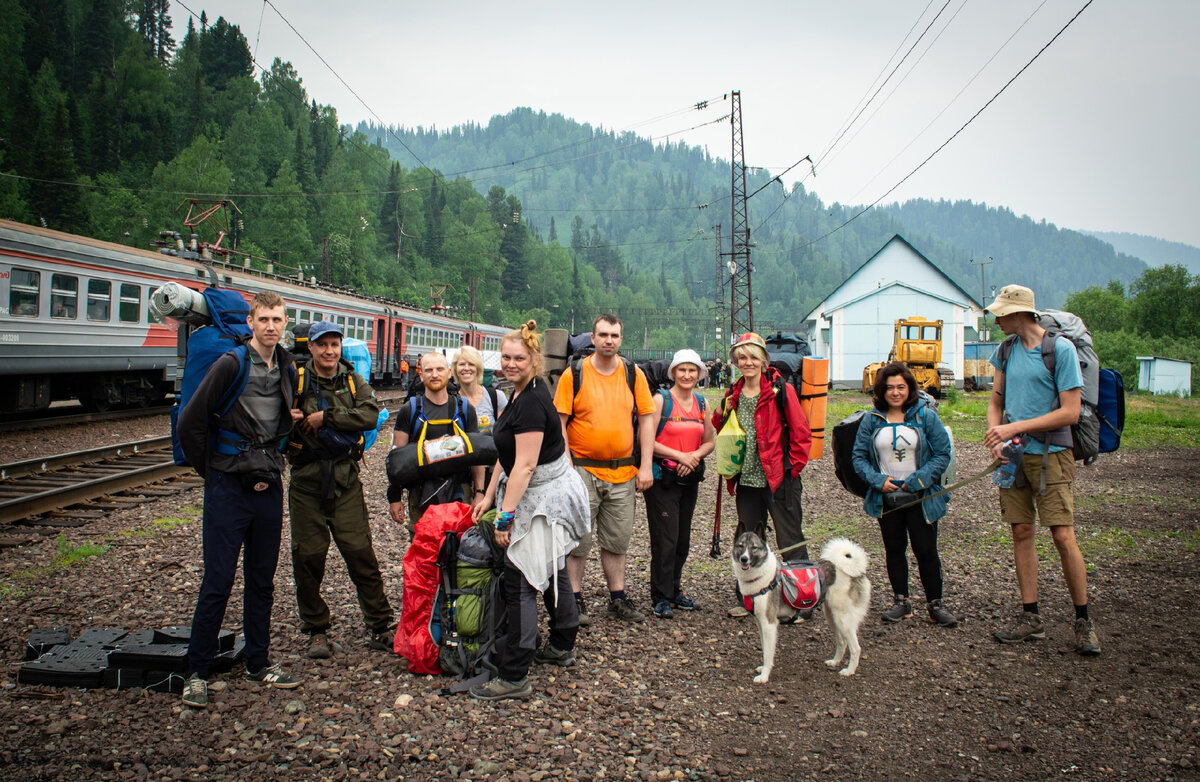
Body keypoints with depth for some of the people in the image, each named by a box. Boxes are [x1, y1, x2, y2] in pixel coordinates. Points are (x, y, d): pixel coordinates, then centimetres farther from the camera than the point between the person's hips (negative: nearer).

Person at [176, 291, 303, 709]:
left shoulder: (288, 368, 7)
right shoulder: (230, 365, -10)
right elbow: (189, 423, -9)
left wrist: (273, 464, 11)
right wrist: (212, 470, -2)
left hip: (268, 486, 5)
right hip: (229, 486, -5)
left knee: (262, 580, 13)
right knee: (218, 581, -1)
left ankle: (259, 663, 25)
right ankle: (197, 672, 11)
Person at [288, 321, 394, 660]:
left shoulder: (353, 381, 7)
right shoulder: (296, 382, 3)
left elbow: (370, 414, -10)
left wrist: (327, 416, -16)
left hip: (345, 479, 1)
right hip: (306, 480, 0)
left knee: (361, 553, 0)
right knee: (308, 556, 4)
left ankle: (379, 627, 11)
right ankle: (316, 631, 20)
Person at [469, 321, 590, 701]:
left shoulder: (532, 401, -21)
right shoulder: (523, 393, 11)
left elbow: (524, 465, -24)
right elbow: (508, 453, 14)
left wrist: (505, 515, -22)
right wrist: (489, 495, 13)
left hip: (543, 497, -11)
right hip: (547, 495, 11)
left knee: (520, 583, -6)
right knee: (552, 572, 21)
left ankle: (513, 677, 0)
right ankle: (562, 647, 38)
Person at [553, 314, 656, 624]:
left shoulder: (634, 375, 4)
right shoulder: (574, 374, -3)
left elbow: (646, 420, 6)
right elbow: (559, 422, -3)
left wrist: (645, 467, 0)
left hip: (623, 472, 3)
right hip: (583, 470, -2)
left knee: (617, 540, 12)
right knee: (578, 540, 4)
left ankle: (618, 598, 24)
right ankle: (575, 599, 16)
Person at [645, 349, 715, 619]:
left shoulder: (701, 402, 9)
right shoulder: (661, 399, -7)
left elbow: (710, 440, 13)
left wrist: (694, 456, -7)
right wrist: (680, 456, -15)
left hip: (690, 478, 6)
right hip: (663, 477, -6)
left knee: (683, 538, 12)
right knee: (665, 538, -6)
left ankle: (675, 591, 25)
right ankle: (660, 598, 4)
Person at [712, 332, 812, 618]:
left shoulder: (781, 391, -7)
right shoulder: (733, 395, 9)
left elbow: (801, 434, -6)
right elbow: (722, 432, 21)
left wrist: (792, 468, -8)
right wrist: (721, 414, 0)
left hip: (779, 480, -6)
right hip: (746, 481, 6)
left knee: (790, 542, 0)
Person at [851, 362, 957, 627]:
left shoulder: (926, 416, -2)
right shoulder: (871, 420, 3)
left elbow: (942, 453, -4)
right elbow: (859, 456, 4)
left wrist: (918, 480, -14)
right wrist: (877, 480, -12)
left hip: (920, 497, -2)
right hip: (886, 497, 3)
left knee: (926, 550, 0)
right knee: (894, 550, 10)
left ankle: (936, 604, 14)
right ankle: (902, 602, 21)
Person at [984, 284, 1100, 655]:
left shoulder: (1061, 348, -10)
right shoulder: (1007, 350, 8)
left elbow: (1070, 413, -13)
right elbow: (995, 402, 14)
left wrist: (1015, 427, -15)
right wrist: (996, 436, -5)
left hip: (1051, 454, -5)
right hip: (1014, 455, 6)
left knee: (1063, 536, -7)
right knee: (1022, 534, 7)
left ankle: (1083, 621, 9)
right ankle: (1031, 618, 15)